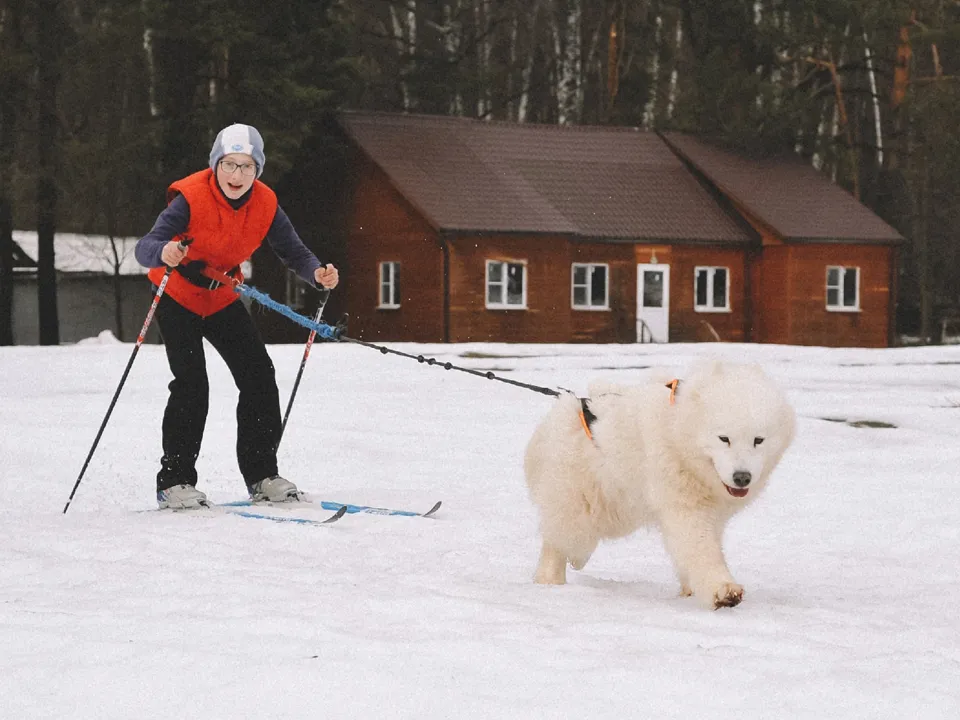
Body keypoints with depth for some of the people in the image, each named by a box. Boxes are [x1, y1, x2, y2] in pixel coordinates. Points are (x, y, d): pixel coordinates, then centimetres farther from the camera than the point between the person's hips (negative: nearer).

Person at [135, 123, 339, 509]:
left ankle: (261, 474, 10)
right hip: (177, 296, -5)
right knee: (191, 384, -17)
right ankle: (174, 480, -7)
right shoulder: (191, 197, -28)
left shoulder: (264, 204, -15)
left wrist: (317, 272, -34)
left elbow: (293, 251, -12)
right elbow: (144, 247, -36)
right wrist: (163, 252, -60)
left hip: (223, 298, 5)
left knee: (259, 376, -2)